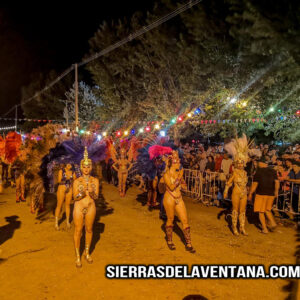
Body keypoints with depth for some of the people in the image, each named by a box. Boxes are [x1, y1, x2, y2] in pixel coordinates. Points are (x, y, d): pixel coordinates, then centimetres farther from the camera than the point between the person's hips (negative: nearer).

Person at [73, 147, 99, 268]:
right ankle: (77, 256, 17)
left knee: (89, 229, 12)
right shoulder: (77, 181, -5)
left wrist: (92, 192, -28)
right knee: (78, 231, 2)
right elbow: (75, 198, -7)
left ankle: (87, 252, 32)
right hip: (79, 208, -2)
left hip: (90, 208, 2)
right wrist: (81, 193, -28)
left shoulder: (95, 180, -2)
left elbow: (96, 197, -6)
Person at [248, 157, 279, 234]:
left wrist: (250, 194, -3)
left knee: (261, 212, 5)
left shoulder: (258, 172, -9)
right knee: (267, 209, 23)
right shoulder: (273, 171, 4)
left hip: (261, 194, -5)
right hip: (271, 194, 5)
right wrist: (276, 191, 13)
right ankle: (272, 222, 4)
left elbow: (254, 184, -11)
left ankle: (265, 229, 6)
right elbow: (277, 182, -1)